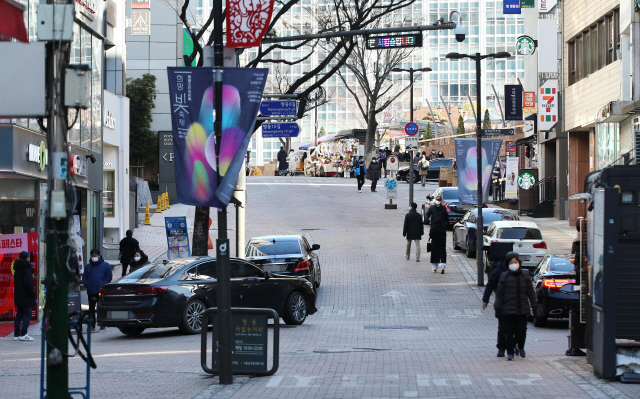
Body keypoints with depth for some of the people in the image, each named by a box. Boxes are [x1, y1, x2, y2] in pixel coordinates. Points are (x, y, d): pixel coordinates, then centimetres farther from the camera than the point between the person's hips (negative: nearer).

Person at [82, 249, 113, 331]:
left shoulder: (105, 265, 2)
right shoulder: (88, 266, 15)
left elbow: (109, 276, -1)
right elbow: (84, 277, 17)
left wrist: (102, 286, -11)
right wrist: (86, 285, -2)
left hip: (101, 292, -4)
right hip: (91, 292, 4)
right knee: (91, 309, 4)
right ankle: (92, 325, 6)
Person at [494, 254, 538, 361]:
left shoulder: (525, 275, 6)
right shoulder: (504, 276, 1)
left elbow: (530, 292, 11)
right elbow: (499, 293, 3)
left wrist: (534, 306, 9)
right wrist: (498, 308, 0)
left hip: (522, 309, 1)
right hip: (508, 310, -1)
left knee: (522, 331, -1)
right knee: (510, 332, 0)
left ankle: (520, 347, 27)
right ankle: (510, 353, 10)